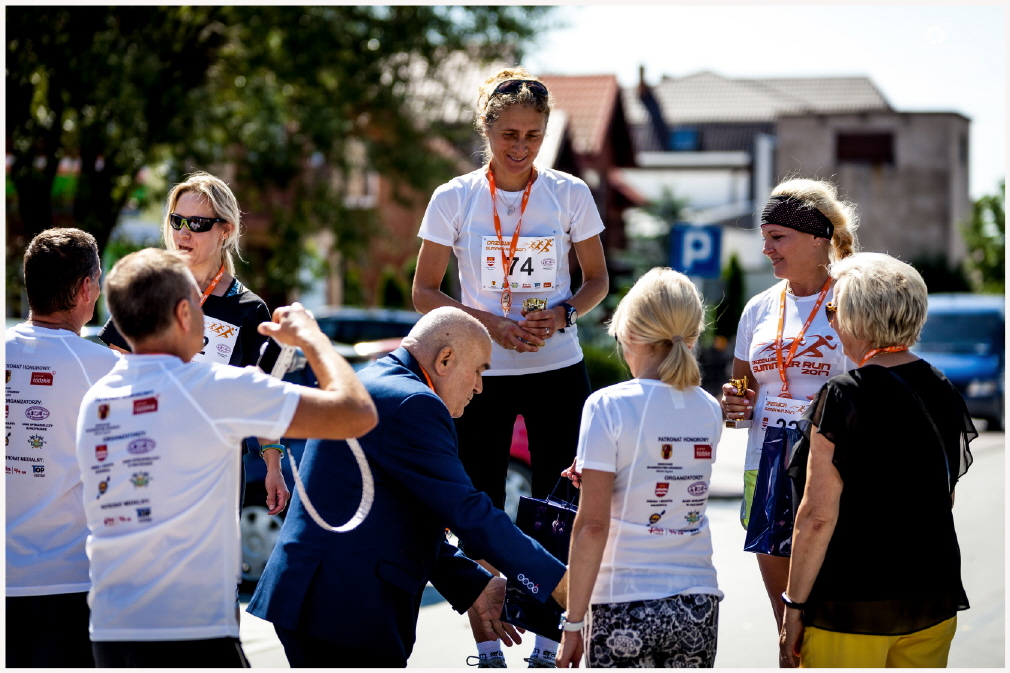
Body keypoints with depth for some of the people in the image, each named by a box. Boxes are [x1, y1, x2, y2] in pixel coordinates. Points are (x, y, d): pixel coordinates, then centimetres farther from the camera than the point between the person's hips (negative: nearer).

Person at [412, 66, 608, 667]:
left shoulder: (570, 194, 0)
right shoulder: (455, 199, -2)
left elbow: (598, 280, 9)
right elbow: (425, 292, 2)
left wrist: (563, 314, -12)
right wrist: (490, 324, -13)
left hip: (558, 370, 1)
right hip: (482, 372, 0)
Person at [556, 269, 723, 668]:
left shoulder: (609, 406, -9)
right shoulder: (709, 411, 5)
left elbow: (592, 525, -11)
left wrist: (573, 623, -6)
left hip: (624, 606, -4)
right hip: (697, 606, 4)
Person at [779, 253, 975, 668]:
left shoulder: (844, 398, -15)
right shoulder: (944, 392, 6)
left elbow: (818, 516, -16)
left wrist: (794, 605, -9)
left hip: (853, 606, -7)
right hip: (937, 595, 7)